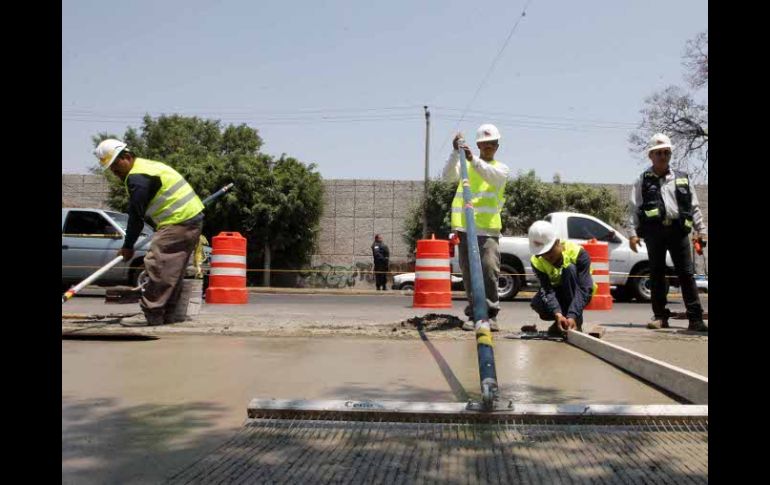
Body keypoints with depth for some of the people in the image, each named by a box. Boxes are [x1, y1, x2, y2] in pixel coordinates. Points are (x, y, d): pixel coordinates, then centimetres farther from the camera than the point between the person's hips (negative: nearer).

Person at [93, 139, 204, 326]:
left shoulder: (138, 177, -13)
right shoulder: (149, 165, 19)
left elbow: (136, 216, -12)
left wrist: (128, 246, -2)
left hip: (178, 223, -11)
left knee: (157, 264, -11)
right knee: (173, 270, 13)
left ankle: (153, 314, -9)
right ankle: (167, 316, 18)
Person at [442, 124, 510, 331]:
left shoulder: (501, 169, 12)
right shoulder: (466, 165, 17)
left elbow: (491, 175, -13)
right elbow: (449, 176, -2)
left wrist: (473, 160, -29)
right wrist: (455, 153, -16)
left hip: (488, 228, -2)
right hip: (465, 226, 2)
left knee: (490, 270, -13)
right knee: (469, 273, 3)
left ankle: (490, 314, -5)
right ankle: (473, 314, 9)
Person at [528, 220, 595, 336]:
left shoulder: (578, 253, -29)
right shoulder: (537, 261, -19)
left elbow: (584, 289, -33)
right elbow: (547, 290, -27)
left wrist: (573, 316, -46)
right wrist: (558, 314, -45)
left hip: (577, 293, -2)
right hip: (557, 292, 2)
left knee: (570, 269, -33)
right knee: (537, 304, -31)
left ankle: (576, 323, -26)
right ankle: (561, 322, 0)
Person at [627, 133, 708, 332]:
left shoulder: (682, 179, 15)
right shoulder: (643, 181, 8)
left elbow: (694, 207, 15)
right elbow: (633, 209, 3)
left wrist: (700, 230, 9)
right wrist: (632, 233, -6)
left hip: (678, 230, 1)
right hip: (654, 231, -1)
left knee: (686, 273, -3)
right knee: (657, 274, 4)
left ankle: (695, 318, -2)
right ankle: (660, 316, 13)